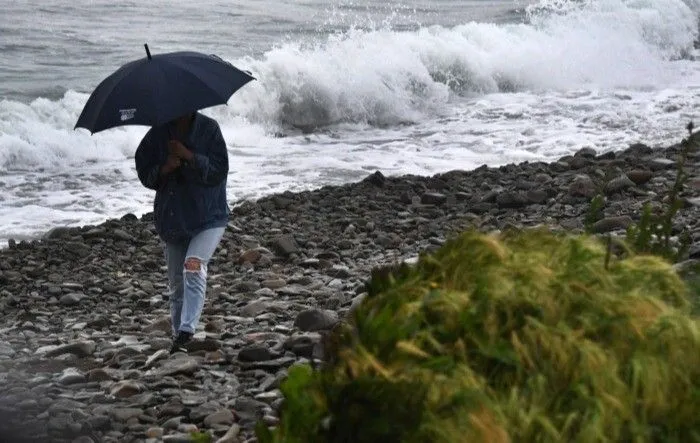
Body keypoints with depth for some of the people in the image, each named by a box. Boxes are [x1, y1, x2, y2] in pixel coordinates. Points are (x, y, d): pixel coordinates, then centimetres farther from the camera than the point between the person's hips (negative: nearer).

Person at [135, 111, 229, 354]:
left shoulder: (209, 129, -6)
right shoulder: (158, 134, 2)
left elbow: (219, 170, -12)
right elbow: (144, 172, 4)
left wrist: (188, 156, -22)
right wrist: (164, 169, -16)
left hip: (208, 217, -4)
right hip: (172, 220, 4)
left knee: (193, 265, -27)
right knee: (176, 284, 11)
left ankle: (186, 332, -32)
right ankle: (179, 336, 27)